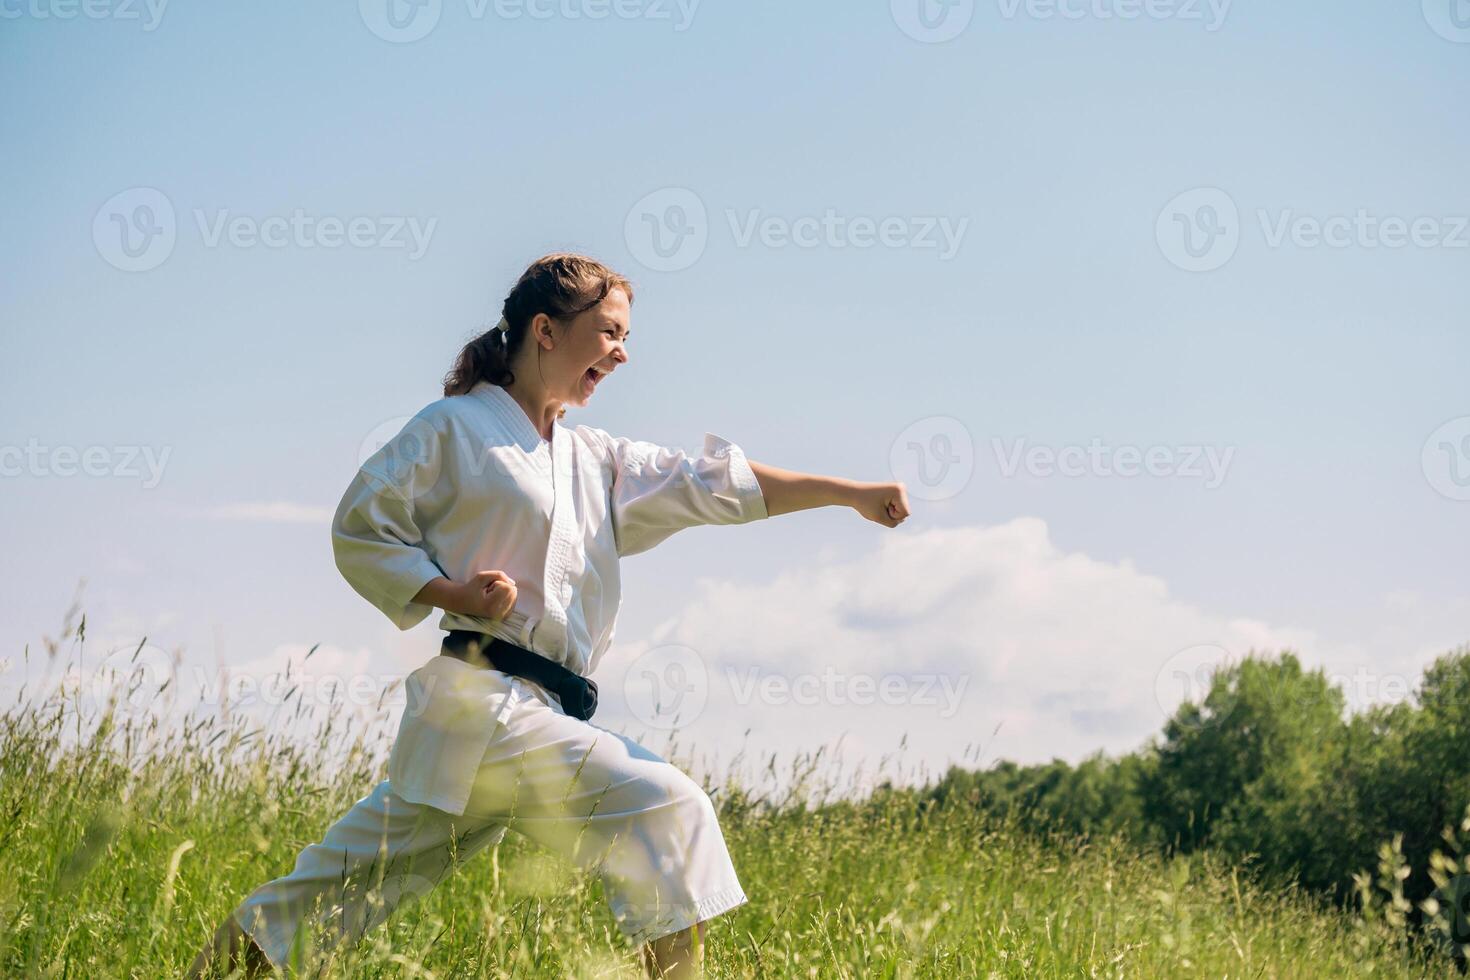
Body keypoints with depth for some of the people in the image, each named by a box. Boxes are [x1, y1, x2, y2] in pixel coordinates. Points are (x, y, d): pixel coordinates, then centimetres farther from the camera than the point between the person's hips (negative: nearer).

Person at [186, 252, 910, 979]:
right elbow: (358, 528, -1)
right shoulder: (455, 428, -1)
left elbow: (717, 484, 13)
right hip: (483, 702, -7)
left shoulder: (599, 463, 20)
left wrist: (851, 493, 5)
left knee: (350, 880, 11)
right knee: (666, 810, -15)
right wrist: (455, 595, -14)